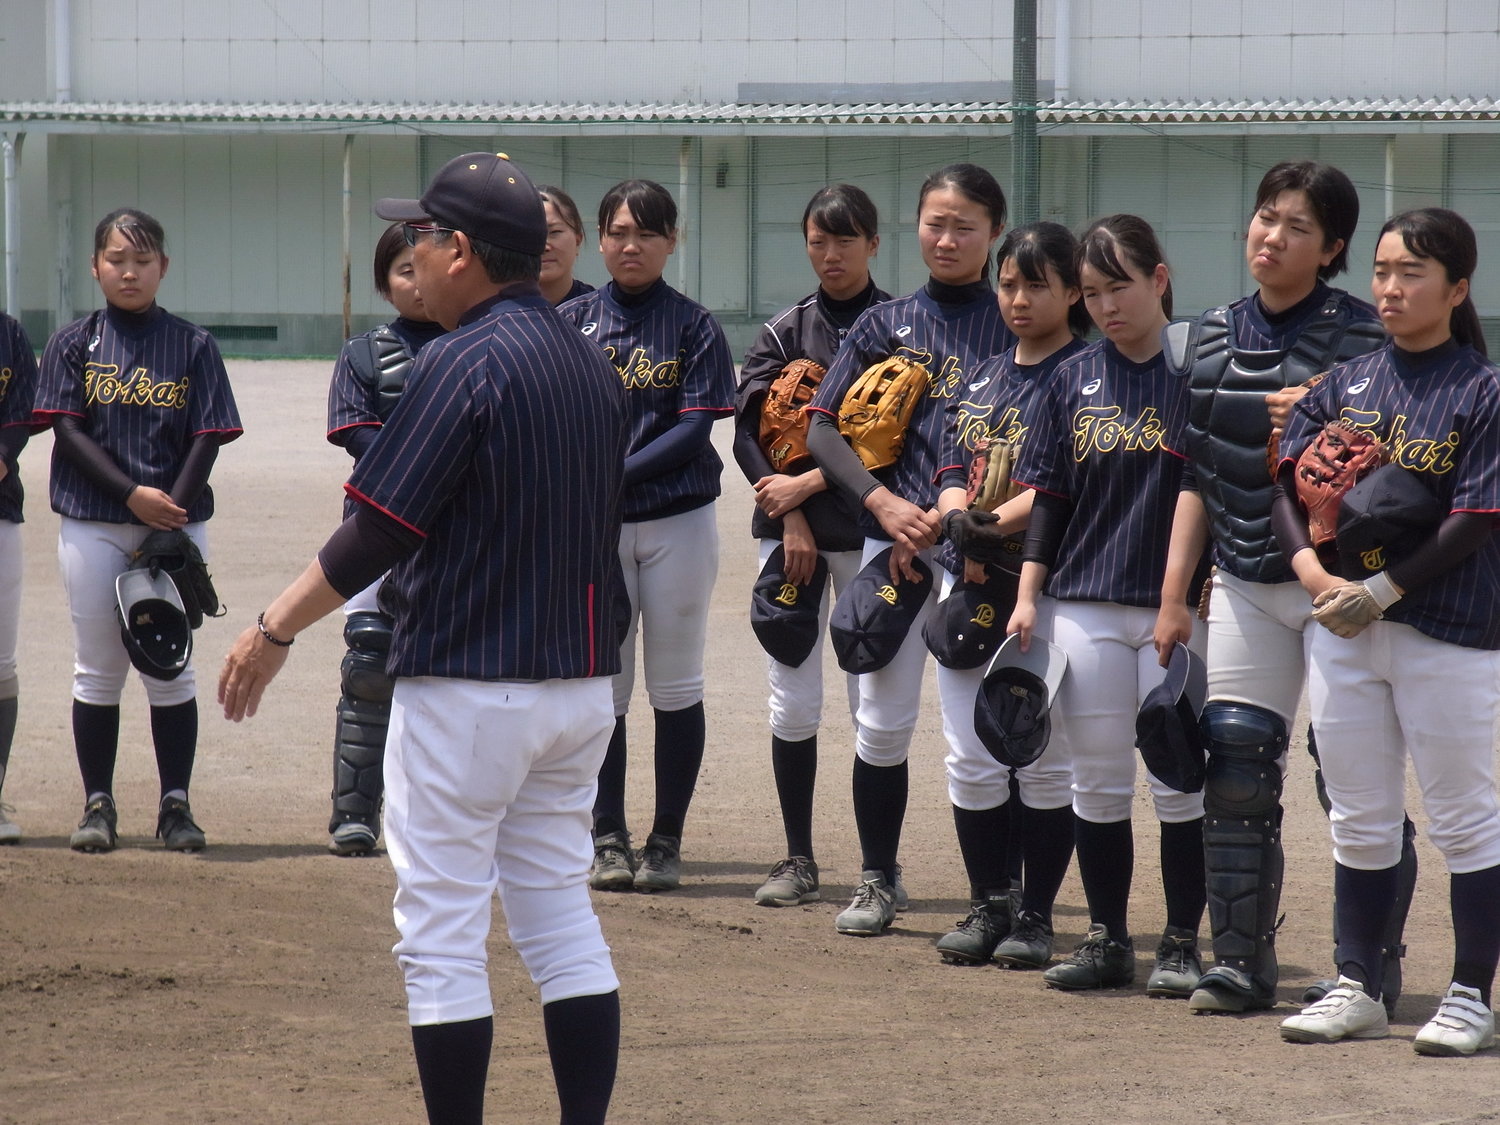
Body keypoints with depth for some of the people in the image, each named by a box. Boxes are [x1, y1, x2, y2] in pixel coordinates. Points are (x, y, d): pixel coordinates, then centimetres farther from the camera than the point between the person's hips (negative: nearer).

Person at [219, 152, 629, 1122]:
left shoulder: (466, 361, -14)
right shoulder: (592, 364, 10)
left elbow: (381, 532, -17)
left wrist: (275, 631, -9)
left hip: (466, 688, -8)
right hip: (582, 680, 8)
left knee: (441, 932, -1)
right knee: (562, 919, 12)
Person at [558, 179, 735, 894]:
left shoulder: (694, 326, 1)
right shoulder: (571, 322, 7)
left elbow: (696, 427, -7)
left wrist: (615, 473, -16)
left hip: (676, 520, -2)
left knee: (674, 686, 2)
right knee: (601, 685, 3)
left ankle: (666, 842, 8)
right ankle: (608, 839, 10)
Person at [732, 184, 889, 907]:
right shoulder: (783, 333, 10)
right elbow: (750, 433, 3)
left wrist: (808, 484, -12)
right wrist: (792, 519, -9)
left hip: (869, 527, -3)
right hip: (788, 526, 3)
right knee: (792, 704, 1)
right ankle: (799, 861, 8)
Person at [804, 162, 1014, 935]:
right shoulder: (885, 326, 11)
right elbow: (824, 426, 6)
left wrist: (953, 516, -12)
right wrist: (881, 501, -10)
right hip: (892, 545, 2)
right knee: (882, 719, 1)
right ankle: (878, 880, 15)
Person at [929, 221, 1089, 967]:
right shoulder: (985, 378, 16)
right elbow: (954, 470, 13)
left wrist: (992, 527, -19)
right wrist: (960, 518, -8)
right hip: (969, 581, 6)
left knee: (1043, 758, 0)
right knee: (969, 757, 7)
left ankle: (1036, 915, 8)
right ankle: (988, 906, 17)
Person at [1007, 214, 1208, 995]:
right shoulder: (1072, 381, 9)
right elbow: (1049, 497, 11)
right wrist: (1028, 594, 3)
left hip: (1177, 608, -3)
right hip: (1084, 605, 3)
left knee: (1179, 783, 0)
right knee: (1096, 783, 7)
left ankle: (1181, 944, 8)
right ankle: (1107, 941, 15)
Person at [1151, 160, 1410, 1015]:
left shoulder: (1361, 337, -7)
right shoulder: (1214, 337, 10)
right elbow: (1198, 474, 13)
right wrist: (1173, 592, 11)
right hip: (1245, 586, 5)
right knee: (1236, 770, 1)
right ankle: (1242, 960, 8)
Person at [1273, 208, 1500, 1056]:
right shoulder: (1345, 386, 9)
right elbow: (1290, 484, 4)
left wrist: (1383, 589, -17)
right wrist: (1314, 571, -13)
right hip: (1343, 628, 5)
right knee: (1359, 820, 12)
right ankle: (1359, 990, 21)